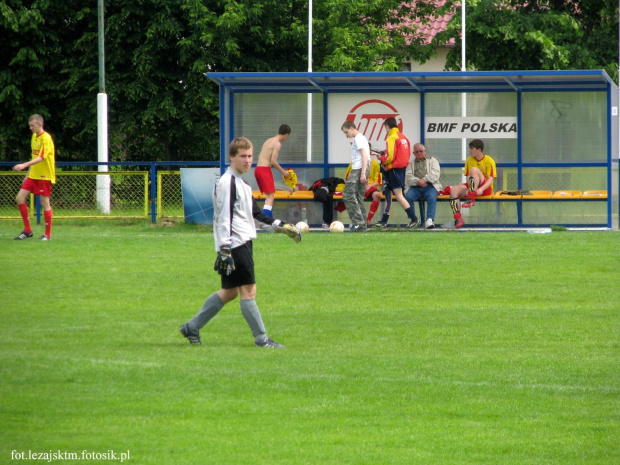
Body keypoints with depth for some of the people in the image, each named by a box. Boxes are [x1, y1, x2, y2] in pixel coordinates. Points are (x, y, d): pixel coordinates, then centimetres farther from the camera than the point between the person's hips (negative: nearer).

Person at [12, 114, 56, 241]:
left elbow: (41, 158, -27)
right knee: (20, 198, 1)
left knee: (45, 203, -4)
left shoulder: (46, 138, -16)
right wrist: (28, 173, 21)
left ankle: (48, 234, 6)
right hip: (33, 175, 9)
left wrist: (25, 165, -37)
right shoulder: (34, 137, 12)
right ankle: (27, 230, 9)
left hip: (44, 176, -9)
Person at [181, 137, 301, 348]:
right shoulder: (227, 183, -12)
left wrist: (281, 227, 26)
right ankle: (261, 339, -4)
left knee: (229, 292, 13)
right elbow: (223, 218, -19)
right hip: (235, 244, -10)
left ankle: (192, 327, 18)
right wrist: (225, 249, -25)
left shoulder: (241, 183, 20)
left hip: (243, 242, 10)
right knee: (248, 290, -7)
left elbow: (255, 214, 28)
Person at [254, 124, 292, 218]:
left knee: (268, 195, 20)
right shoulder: (277, 144, -10)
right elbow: (273, 161, -17)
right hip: (265, 169, -9)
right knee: (270, 196, -10)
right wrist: (283, 171, -4)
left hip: (258, 168, 9)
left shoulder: (268, 141, 17)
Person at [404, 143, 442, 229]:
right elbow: (408, 177, 6)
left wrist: (424, 180, -14)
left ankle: (430, 220, -42)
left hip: (430, 186, -2)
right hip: (415, 186, 2)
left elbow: (435, 174, 1)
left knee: (432, 198, -34)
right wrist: (417, 181, -13)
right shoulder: (411, 163, 22)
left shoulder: (432, 160, 18)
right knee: (408, 197, -29)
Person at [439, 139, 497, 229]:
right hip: (471, 187, 5)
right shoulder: (469, 160, 10)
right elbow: (468, 177, 3)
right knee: (454, 190, -23)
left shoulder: (489, 161, -5)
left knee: (474, 170, -30)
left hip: (485, 189, -5)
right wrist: (469, 189, -18)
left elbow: (490, 180, -12)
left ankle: (471, 199, -36)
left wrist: (481, 189, -30)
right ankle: (458, 218, -30)